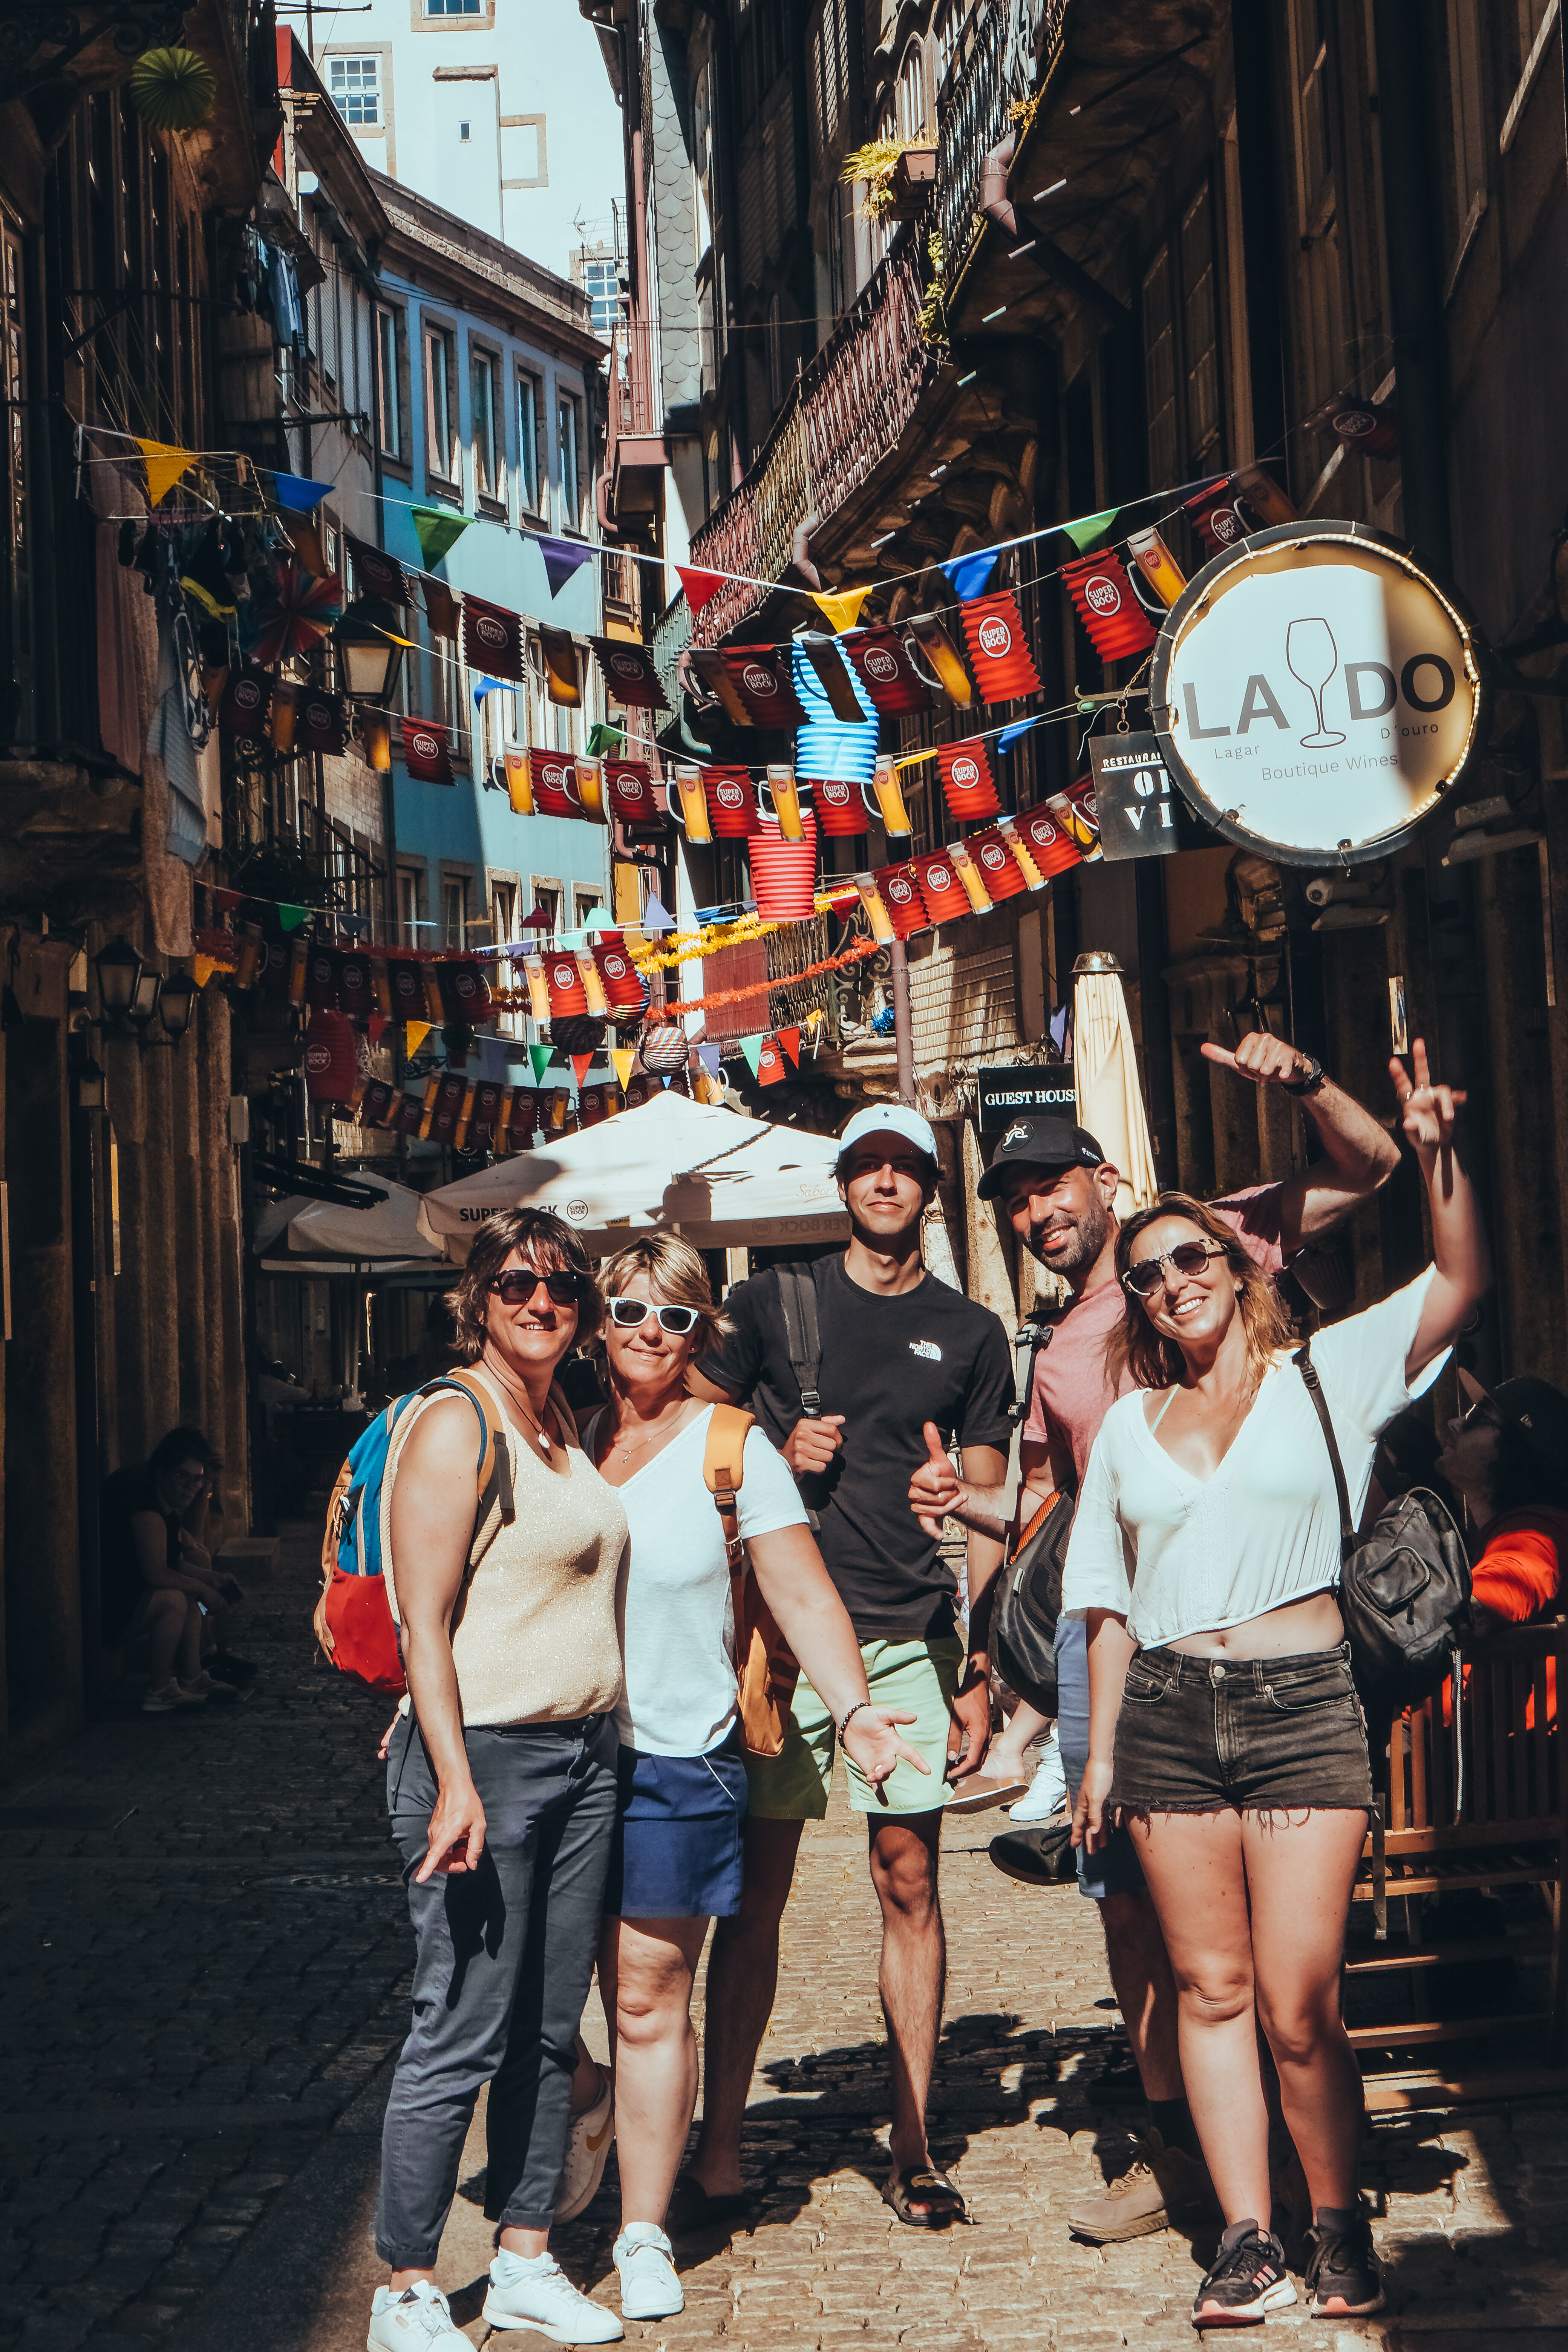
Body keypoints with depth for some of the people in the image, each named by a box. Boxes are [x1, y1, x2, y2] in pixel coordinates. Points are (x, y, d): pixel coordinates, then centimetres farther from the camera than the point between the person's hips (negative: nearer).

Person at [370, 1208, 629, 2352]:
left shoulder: (566, 1423, 14)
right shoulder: (454, 1425, -10)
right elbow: (423, 1623, -15)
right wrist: (456, 1784, -22)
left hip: (582, 1754, 8)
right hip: (488, 1753, -8)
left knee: (551, 2028, 12)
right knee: (462, 2033, -4)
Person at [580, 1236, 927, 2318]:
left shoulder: (731, 1448, 0)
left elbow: (804, 1595, -4)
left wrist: (853, 1707, -18)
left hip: (675, 1760, -2)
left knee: (648, 2003, 0)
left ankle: (645, 2235, 12)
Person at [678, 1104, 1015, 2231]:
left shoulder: (971, 1334, 11)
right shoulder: (773, 1303, 8)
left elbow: (984, 1517, 10)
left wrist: (979, 1670, 4)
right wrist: (777, 1455, -7)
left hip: (909, 1638, 1)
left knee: (910, 1883, 2)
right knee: (757, 1891, 0)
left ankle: (914, 2149, 12)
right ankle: (720, 2157, 6)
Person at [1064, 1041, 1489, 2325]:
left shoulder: (1327, 1374, 6)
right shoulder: (1128, 1424, 15)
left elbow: (1461, 1280, -6)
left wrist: (1438, 1153, -19)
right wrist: (1100, 1751, 13)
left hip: (1303, 1702, -3)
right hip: (1169, 1712, 3)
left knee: (1300, 2004, -6)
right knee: (1211, 1988, 4)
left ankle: (1342, 2226, 12)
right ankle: (1248, 2239, 12)